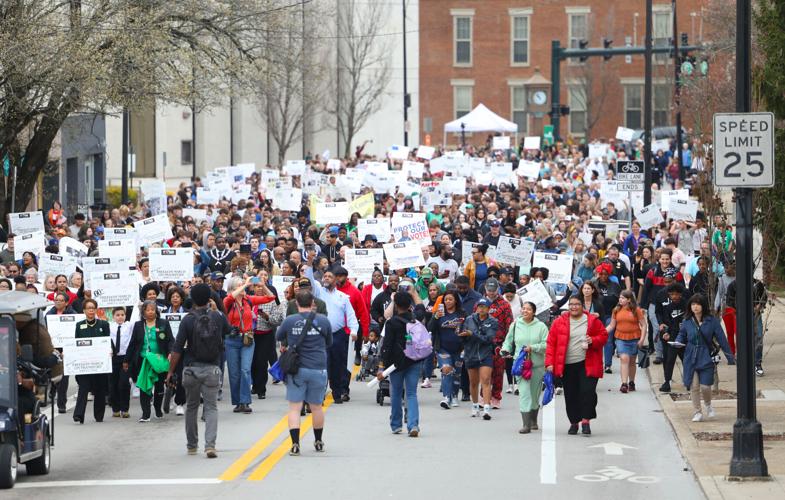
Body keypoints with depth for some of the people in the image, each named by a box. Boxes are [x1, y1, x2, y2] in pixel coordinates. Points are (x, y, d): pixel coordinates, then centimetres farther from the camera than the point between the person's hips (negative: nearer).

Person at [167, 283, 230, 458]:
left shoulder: (188, 320, -8)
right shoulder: (218, 317, -3)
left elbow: (177, 349, -9)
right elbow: (228, 332, 21)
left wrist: (170, 371, -3)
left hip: (192, 369, 0)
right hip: (212, 368, 0)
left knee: (191, 406, 15)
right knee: (211, 407, 1)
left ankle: (191, 445, 24)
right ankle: (210, 444, -16)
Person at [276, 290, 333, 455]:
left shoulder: (289, 321, -5)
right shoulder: (323, 321, -2)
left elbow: (278, 336, 14)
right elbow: (329, 343, 12)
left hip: (296, 369, -1)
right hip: (318, 369, 1)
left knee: (294, 408, 1)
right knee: (316, 407, 15)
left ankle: (295, 444, -10)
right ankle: (318, 442, 29)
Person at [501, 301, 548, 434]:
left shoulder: (541, 326, -1)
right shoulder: (515, 325, 5)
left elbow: (546, 344, -7)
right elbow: (508, 341, 15)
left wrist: (532, 348, -18)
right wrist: (505, 349, -4)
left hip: (537, 365, 0)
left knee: (535, 394, 13)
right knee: (524, 393, -13)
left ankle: (533, 421, 33)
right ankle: (526, 424, -16)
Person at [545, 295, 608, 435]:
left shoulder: (593, 321, 3)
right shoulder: (559, 322, 4)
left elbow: (604, 336, 9)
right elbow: (551, 343, 2)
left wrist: (593, 340, -13)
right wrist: (550, 362, -6)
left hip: (587, 364, -1)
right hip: (567, 366, 1)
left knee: (588, 391, -13)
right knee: (571, 396, 6)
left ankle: (585, 420, -5)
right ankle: (574, 423, 19)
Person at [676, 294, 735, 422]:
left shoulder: (712, 321, -5)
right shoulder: (687, 321, 2)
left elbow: (721, 339, -1)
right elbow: (682, 334, 17)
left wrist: (730, 357, -1)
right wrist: (678, 342, -8)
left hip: (706, 358, -2)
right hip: (691, 358, 2)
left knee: (705, 386, -7)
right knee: (693, 386, 0)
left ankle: (708, 405, 25)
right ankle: (698, 413, 15)